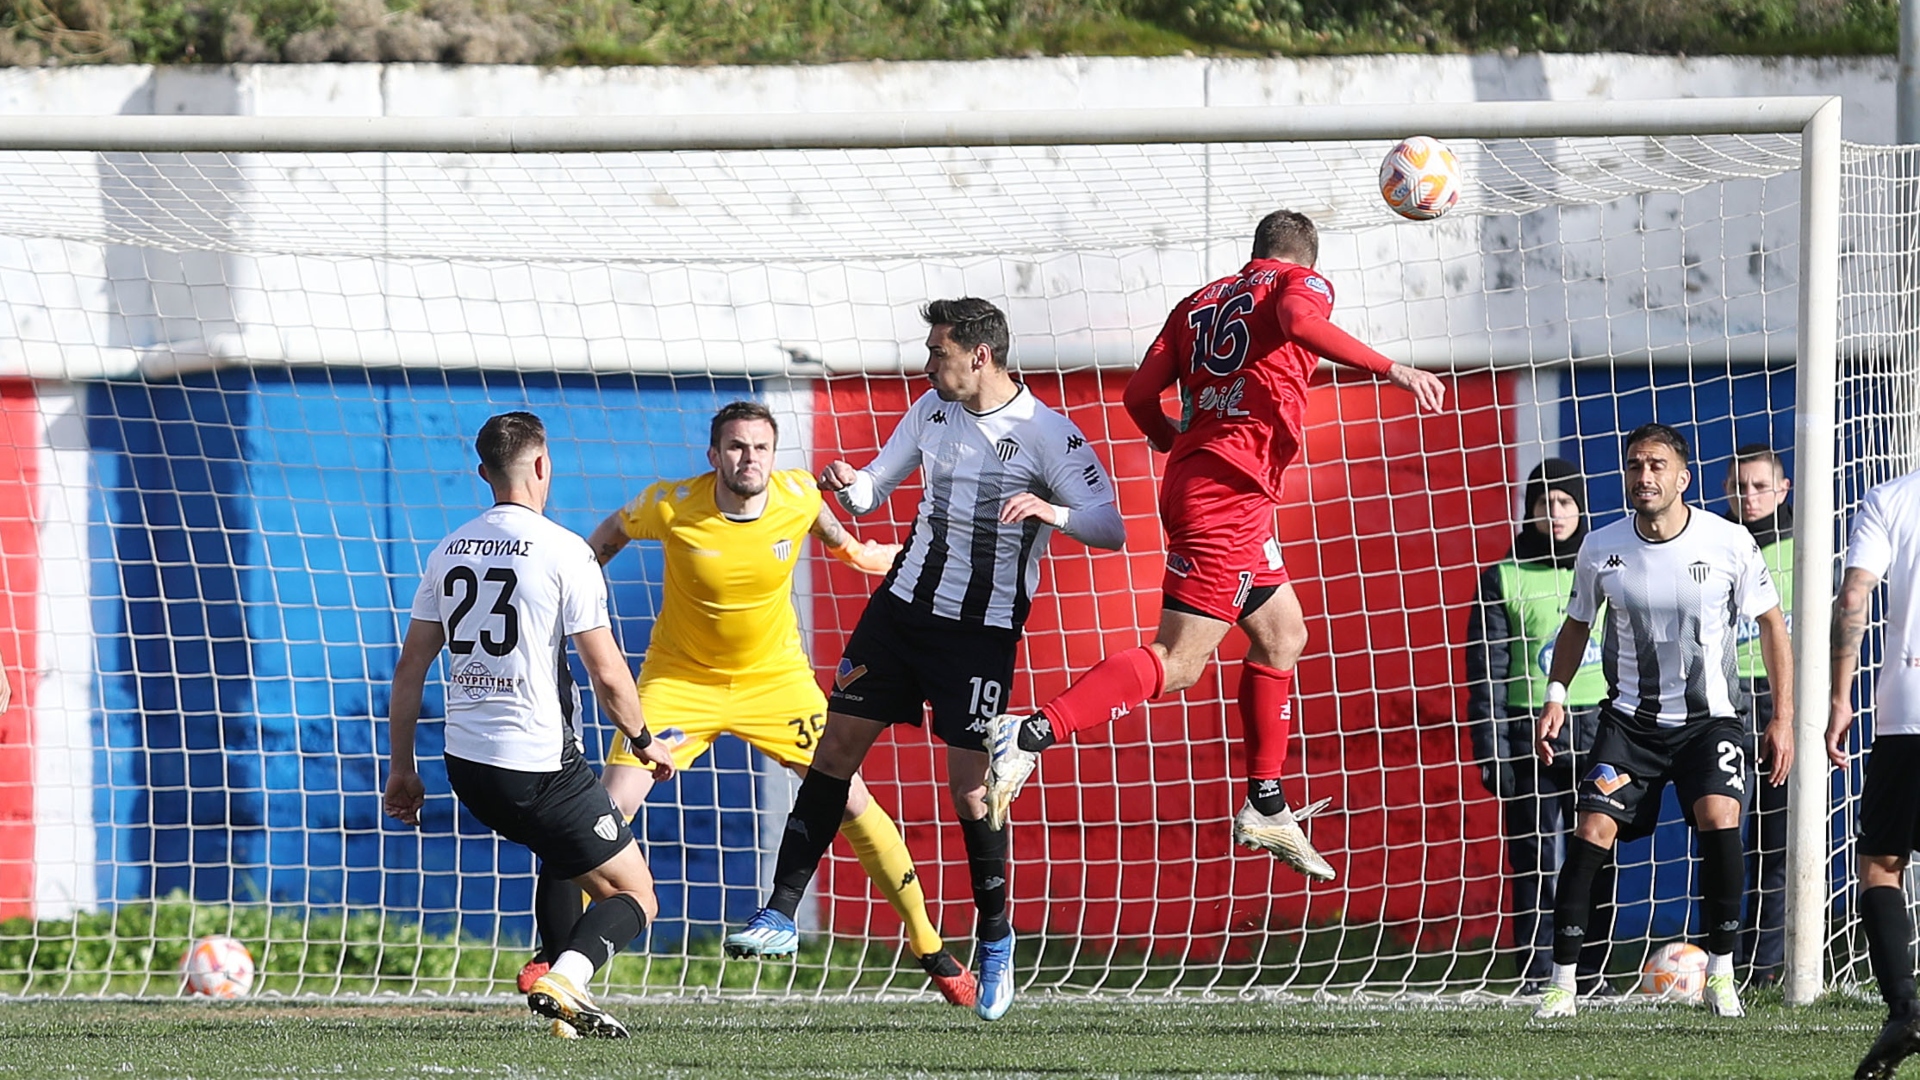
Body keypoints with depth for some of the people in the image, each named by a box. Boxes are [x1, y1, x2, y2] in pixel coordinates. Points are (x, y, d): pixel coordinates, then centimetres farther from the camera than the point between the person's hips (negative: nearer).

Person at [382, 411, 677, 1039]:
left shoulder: (448, 551, 8)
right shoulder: (562, 550, -10)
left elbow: (409, 667, 12)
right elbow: (607, 674, -11)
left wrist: (401, 767, 20)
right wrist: (644, 741, 6)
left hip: (466, 766, 7)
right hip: (541, 767, -7)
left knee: (563, 860, 32)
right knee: (635, 897, 1)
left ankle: (565, 1002, 24)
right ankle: (565, 978, -26)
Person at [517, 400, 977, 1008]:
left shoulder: (798, 495, -17)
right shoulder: (673, 506, -22)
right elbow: (613, 531, 0)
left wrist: (853, 549, 19)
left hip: (775, 677, 1)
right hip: (681, 678, -1)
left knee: (852, 802, -5)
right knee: (612, 805, -14)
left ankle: (932, 953, 9)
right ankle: (555, 954, 1)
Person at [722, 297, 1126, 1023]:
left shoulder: (1045, 433, -13)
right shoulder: (933, 410, 4)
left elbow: (1111, 528, -15)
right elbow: (876, 487, 13)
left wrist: (1053, 511, -34)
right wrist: (849, 487, -10)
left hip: (982, 632, -5)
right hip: (904, 605, 5)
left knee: (969, 785, -8)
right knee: (837, 746, 0)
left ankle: (995, 940, 12)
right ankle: (782, 914, 5)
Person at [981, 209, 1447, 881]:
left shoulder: (1201, 302, 22)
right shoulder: (1304, 283, 5)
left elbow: (1141, 393, 12)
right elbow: (1300, 323, -20)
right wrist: (1389, 370, -22)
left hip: (1192, 472, 9)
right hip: (1231, 491, -9)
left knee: (1283, 634, 22)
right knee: (1177, 662, -14)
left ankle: (1265, 808, 22)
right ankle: (1032, 735, -28)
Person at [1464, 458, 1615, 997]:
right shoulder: (1504, 578, 6)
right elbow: (1487, 672, 3)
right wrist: (1491, 750, -5)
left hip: (1598, 729, 1)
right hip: (1529, 731, -1)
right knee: (1535, 858, -3)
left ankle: (1593, 971, 5)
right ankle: (1536, 975, 1)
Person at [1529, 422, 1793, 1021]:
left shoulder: (1729, 543, -9)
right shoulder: (1601, 549, -4)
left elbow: (1771, 623, 2)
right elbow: (1577, 624, 13)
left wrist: (1783, 718, -2)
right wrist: (1555, 696, 0)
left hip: (1710, 718, -2)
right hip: (1630, 719, 2)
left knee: (1719, 819, -25)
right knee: (1592, 831, -14)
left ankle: (1721, 972, -11)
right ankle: (1562, 981, -5)